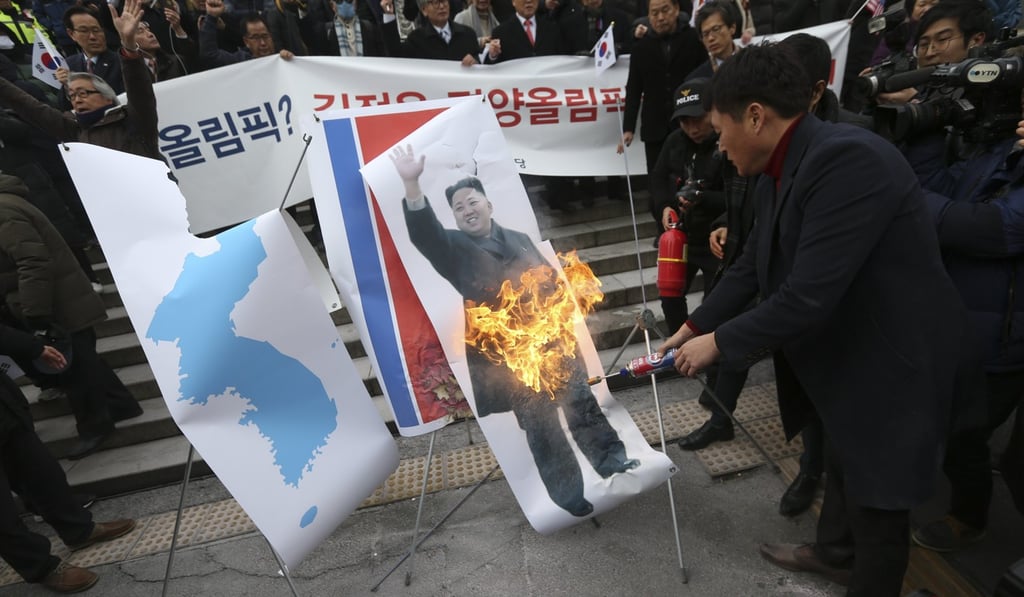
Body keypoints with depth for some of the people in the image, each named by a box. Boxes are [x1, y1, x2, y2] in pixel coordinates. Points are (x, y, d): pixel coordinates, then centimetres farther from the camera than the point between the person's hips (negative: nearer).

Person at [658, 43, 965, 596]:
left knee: (878, 497, 10)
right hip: (845, 347, 9)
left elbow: (809, 296, -34)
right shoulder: (779, 174, -2)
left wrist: (718, 342, -22)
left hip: (893, 356, -9)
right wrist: (694, 327, 5)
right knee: (842, 462, 28)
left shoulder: (848, 158, -31)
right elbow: (752, 268, 8)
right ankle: (834, 552, 53)